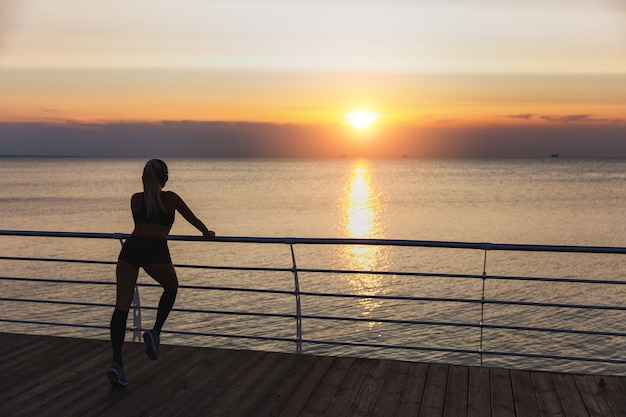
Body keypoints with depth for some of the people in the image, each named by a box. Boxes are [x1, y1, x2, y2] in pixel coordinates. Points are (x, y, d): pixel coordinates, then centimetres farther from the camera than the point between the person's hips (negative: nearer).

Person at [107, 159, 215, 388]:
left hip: (131, 247, 3)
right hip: (156, 250, -3)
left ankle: (116, 362, -10)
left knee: (121, 306, 0)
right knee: (171, 288, 26)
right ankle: (155, 332, 8)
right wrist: (207, 233, 46)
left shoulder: (135, 199, 23)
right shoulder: (170, 198, 15)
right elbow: (193, 219, 26)